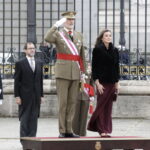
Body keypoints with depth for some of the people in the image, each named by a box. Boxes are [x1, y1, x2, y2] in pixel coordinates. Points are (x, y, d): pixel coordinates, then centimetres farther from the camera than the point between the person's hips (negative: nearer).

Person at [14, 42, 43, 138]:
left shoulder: (39, 63, 13)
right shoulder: (20, 64, 0)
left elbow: (41, 80, 14)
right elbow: (17, 81, -3)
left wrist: (41, 95, 8)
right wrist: (17, 96, -9)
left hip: (36, 96, 4)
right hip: (25, 96, -4)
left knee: (34, 118, 4)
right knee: (24, 118, -2)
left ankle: (32, 137, 8)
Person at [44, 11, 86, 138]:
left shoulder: (79, 35, 15)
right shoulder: (58, 34, 0)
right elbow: (47, 38, -23)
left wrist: (83, 71, 14)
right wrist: (56, 25, -25)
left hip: (75, 73, 5)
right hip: (62, 72, -5)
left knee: (72, 102, 5)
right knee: (62, 102, -4)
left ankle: (69, 130, 9)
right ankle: (62, 131, -2)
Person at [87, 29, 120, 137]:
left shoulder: (115, 51, 10)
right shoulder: (97, 50, -3)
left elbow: (117, 67, 14)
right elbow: (94, 67, -5)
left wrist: (117, 83, 9)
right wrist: (97, 83, -12)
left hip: (112, 83, 4)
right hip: (102, 82, -4)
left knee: (108, 107, 6)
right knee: (101, 106, -3)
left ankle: (107, 129, 10)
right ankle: (102, 130, 2)